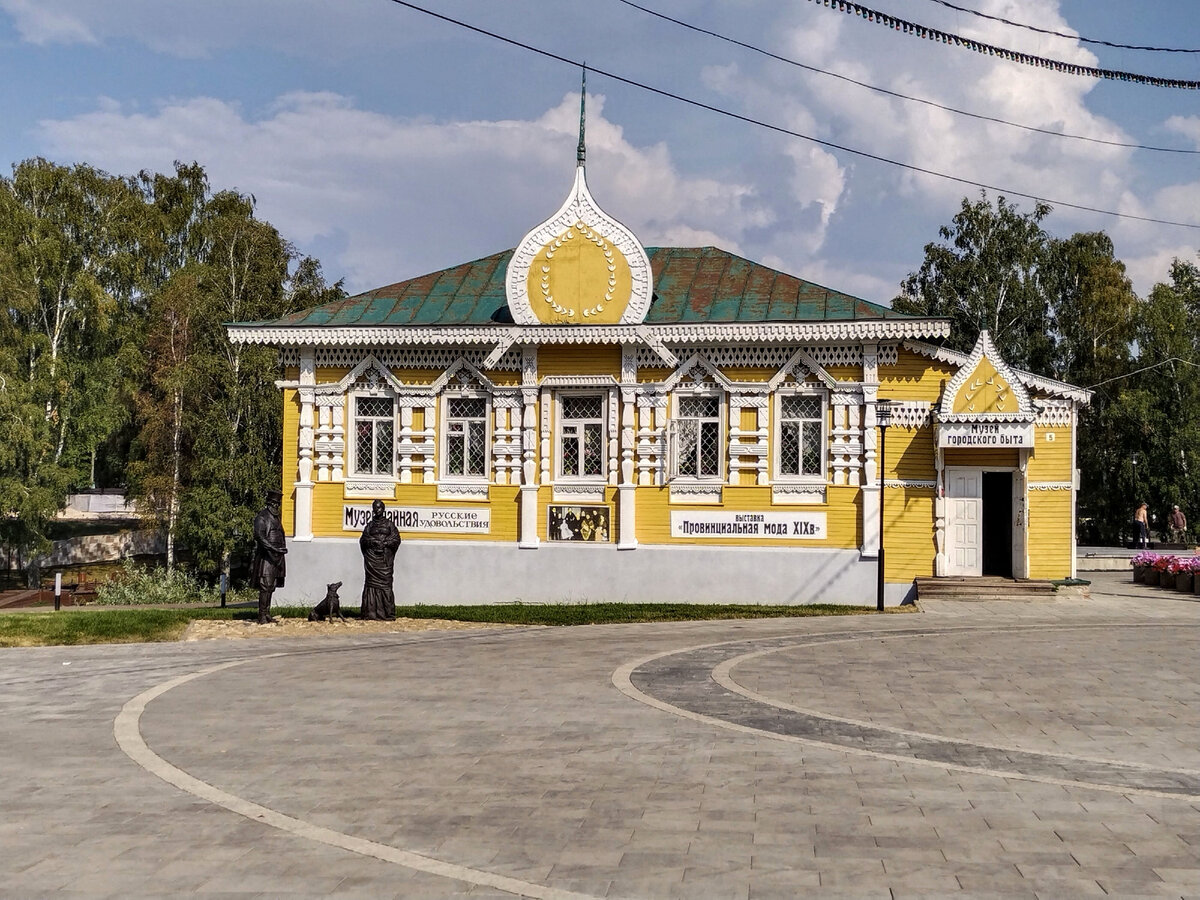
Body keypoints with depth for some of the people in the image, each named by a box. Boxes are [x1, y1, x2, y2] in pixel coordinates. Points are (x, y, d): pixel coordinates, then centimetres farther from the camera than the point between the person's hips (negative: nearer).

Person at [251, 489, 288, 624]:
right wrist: (275, 549, -26)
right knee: (265, 587, -10)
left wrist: (282, 549, 22)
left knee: (271, 587, 9)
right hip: (266, 557, -8)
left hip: (276, 558, 8)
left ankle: (267, 614, 14)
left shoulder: (276, 518, 18)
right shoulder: (261, 518, -8)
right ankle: (262, 616, -9)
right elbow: (260, 537, -19)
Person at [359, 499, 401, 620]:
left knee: (385, 583, -8)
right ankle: (371, 613, -7)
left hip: (385, 558, -2)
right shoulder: (370, 525, 16)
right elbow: (363, 540, 7)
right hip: (371, 558, 2)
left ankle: (388, 613, -9)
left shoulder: (388, 524, 11)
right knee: (371, 583, -5)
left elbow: (396, 539, 3)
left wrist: (384, 543, -10)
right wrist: (373, 541, -10)